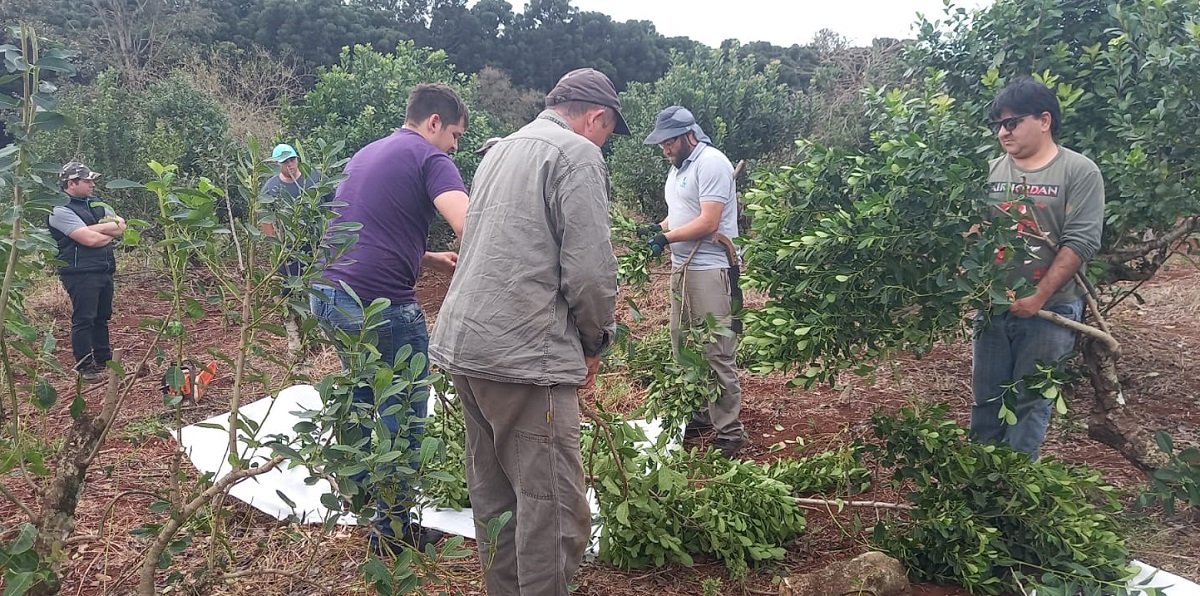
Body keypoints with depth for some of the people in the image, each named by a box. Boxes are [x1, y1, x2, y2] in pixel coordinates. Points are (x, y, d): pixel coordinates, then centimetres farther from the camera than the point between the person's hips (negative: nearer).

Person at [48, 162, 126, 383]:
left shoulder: (97, 205, 15)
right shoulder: (61, 211, -10)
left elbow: (121, 226, 3)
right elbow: (89, 239, -20)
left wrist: (94, 228, -11)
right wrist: (111, 231, -2)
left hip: (104, 271, 8)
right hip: (81, 274, -8)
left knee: (102, 317, 15)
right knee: (83, 319, -3)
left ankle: (103, 360, 27)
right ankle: (85, 367, 5)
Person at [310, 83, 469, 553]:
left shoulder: (366, 154, 21)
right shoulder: (429, 158, -6)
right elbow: (467, 225, -23)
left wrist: (431, 260, 19)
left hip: (328, 294, 9)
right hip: (380, 305, -9)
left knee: (361, 398, 27)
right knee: (404, 415, 6)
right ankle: (392, 527, 16)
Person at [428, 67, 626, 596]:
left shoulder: (500, 150, 21)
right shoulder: (578, 155, -6)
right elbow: (590, 270, -13)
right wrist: (595, 339, 4)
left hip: (462, 343, 9)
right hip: (526, 354, -9)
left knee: (492, 495, 16)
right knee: (555, 509, -3)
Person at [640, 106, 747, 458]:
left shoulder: (711, 163, -12)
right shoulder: (678, 166, 17)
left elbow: (708, 222, -19)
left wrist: (666, 238, -16)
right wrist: (658, 228, 3)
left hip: (710, 271, -10)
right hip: (682, 269, 10)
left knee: (716, 354, -6)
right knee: (683, 348, 14)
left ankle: (729, 432, 2)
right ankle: (698, 416, 27)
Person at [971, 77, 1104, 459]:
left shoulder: (1079, 173, -6)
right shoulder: (991, 172, 6)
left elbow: (1080, 242, -12)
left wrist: (1038, 297, -17)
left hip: (1049, 309, -4)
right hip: (992, 306, 4)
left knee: (1030, 399, 5)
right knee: (986, 395, 12)